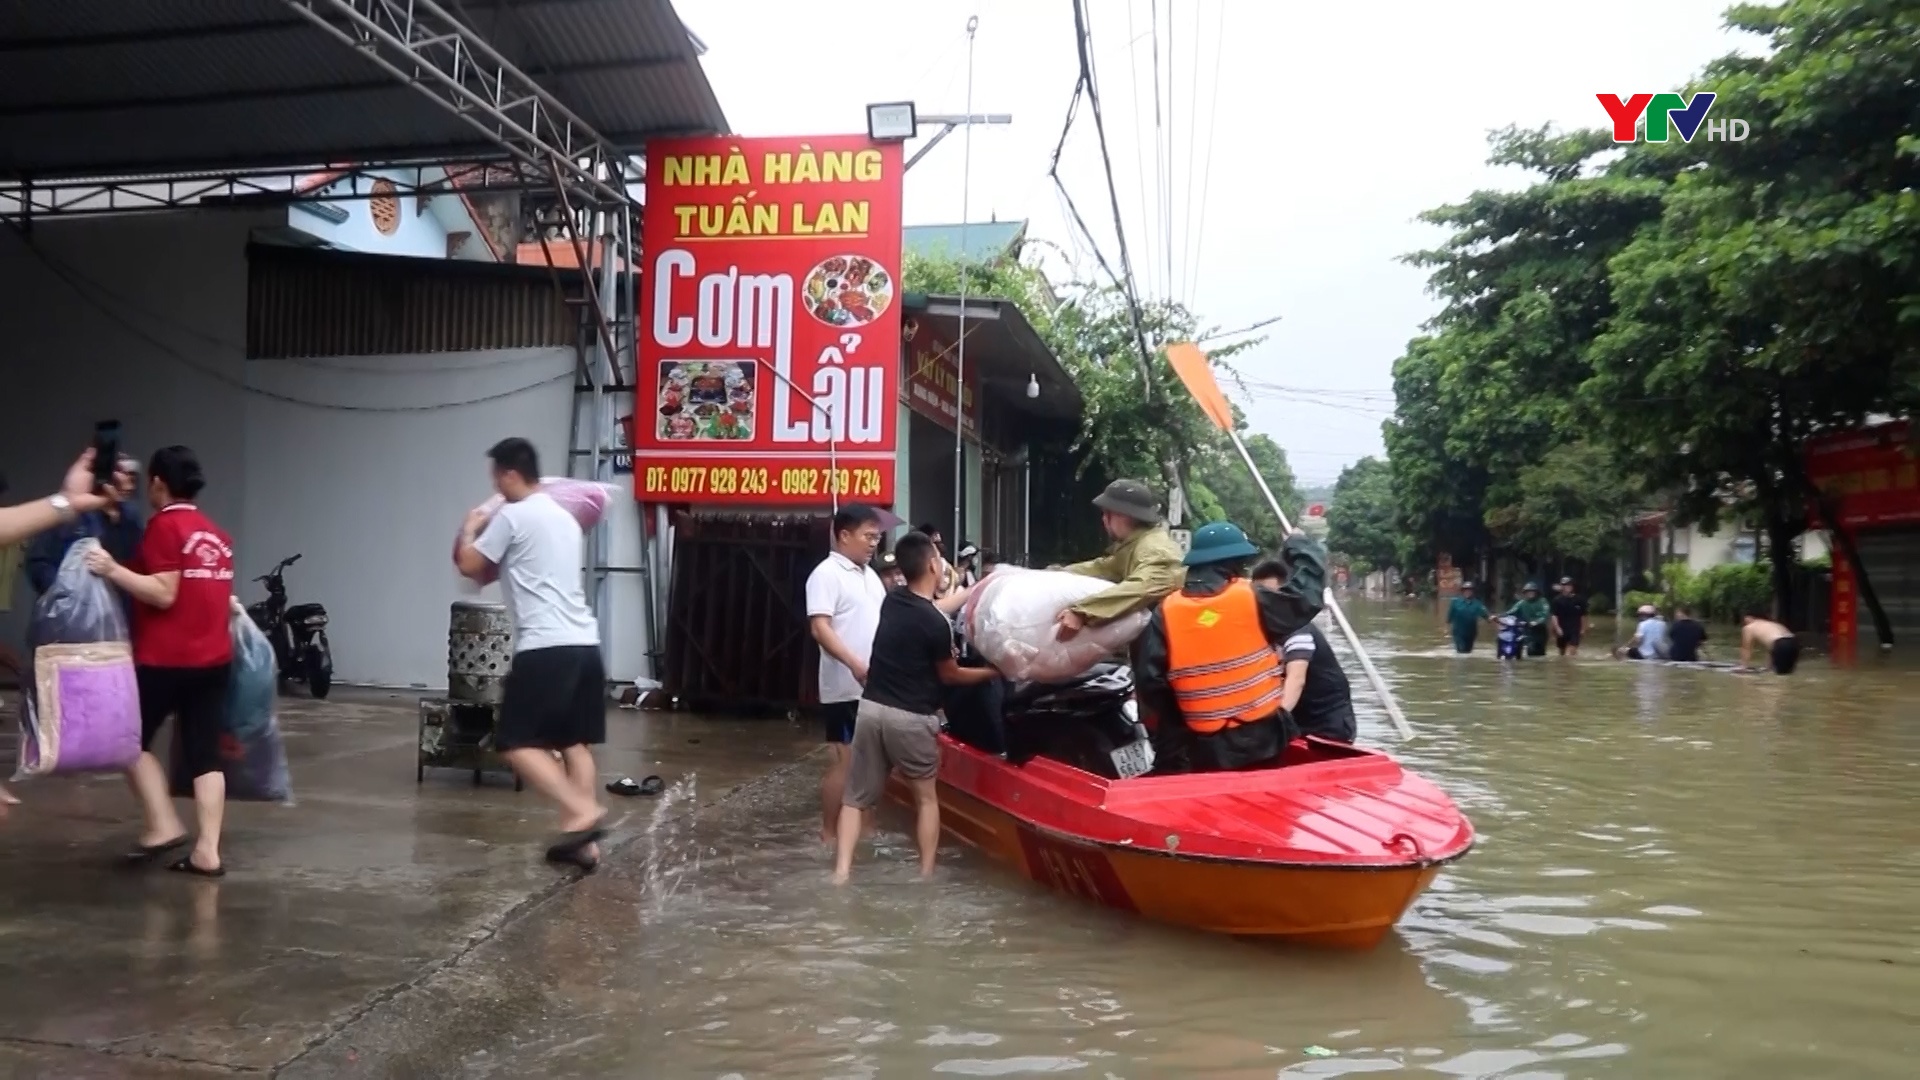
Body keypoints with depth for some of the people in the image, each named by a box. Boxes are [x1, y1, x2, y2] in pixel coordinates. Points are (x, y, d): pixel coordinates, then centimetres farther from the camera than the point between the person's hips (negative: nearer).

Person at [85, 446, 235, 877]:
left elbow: (164, 594, -17)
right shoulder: (216, 533, 12)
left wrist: (113, 570, -19)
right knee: (205, 754, 5)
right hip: (214, 659, 7)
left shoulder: (164, 526, -10)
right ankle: (208, 852, 4)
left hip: (165, 659, -7)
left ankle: (163, 825, 3)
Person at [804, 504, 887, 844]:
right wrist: (855, 664, -30)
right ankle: (830, 834, 6)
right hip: (845, 687, -8)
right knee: (842, 762, -3)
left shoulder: (870, 575, 16)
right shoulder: (827, 573, -11)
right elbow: (820, 628, -20)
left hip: (874, 685, 8)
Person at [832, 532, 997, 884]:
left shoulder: (891, 602, 5)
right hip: (909, 718, -5)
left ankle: (841, 873, -4)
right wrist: (991, 673, 18)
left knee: (856, 798, 9)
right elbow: (949, 675, 2)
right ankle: (926, 875, 16)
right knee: (926, 797, 15)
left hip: (872, 708, 5)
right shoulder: (936, 623, -14)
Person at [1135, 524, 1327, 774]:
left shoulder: (1166, 613, -5)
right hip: (1262, 738, -1)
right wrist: (1301, 547, 20)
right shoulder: (1255, 601, -9)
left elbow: (1149, 683, -5)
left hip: (1203, 750, 1)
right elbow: (1307, 593, 3)